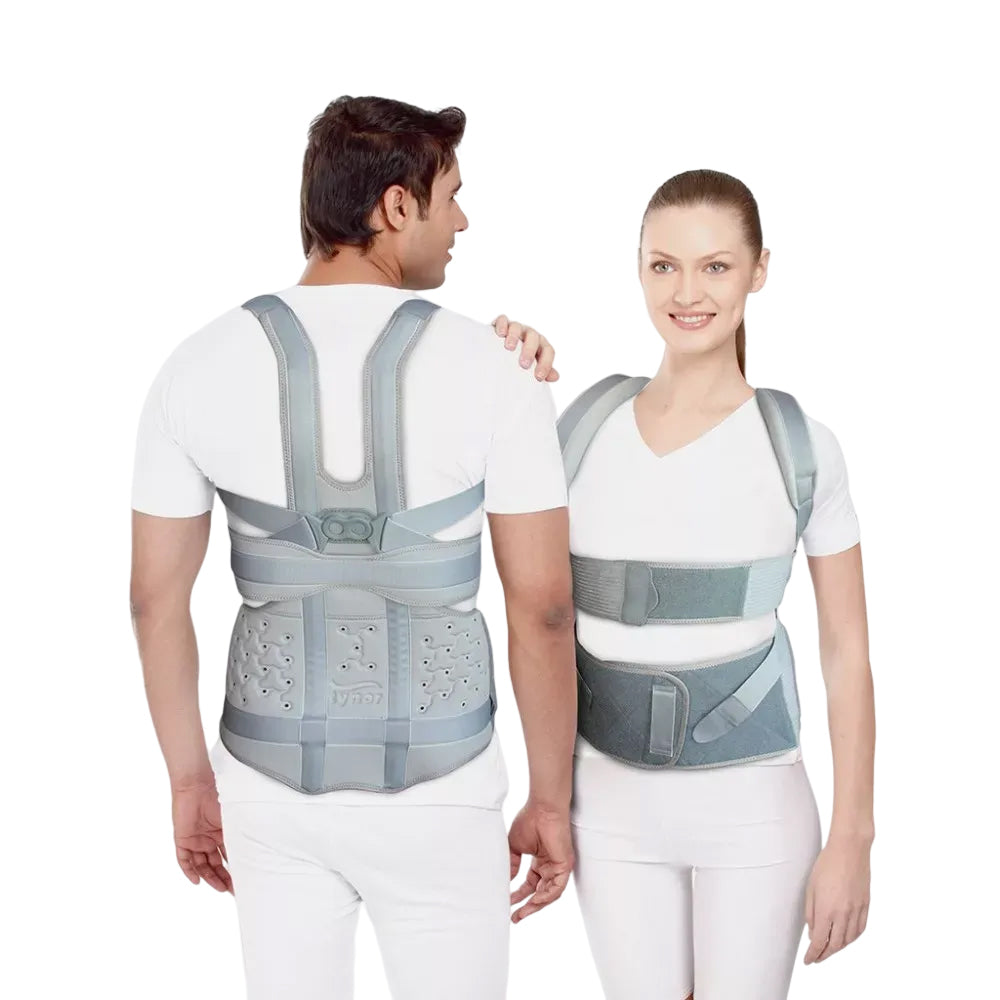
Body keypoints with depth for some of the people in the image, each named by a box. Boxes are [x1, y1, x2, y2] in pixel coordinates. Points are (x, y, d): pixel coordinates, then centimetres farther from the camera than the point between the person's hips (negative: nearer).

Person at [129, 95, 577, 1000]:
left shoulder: (202, 365, -6)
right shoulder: (491, 370, -14)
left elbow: (156, 599, -1)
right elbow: (542, 607, -12)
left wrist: (190, 781, 11)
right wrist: (551, 800, 0)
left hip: (272, 784, 3)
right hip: (434, 794, -3)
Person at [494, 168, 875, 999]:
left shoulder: (801, 445, -8)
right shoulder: (587, 425, -3)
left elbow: (847, 651, -4)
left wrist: (852, 838, -6)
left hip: (752, 803, -2)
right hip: (611, 800, 2)